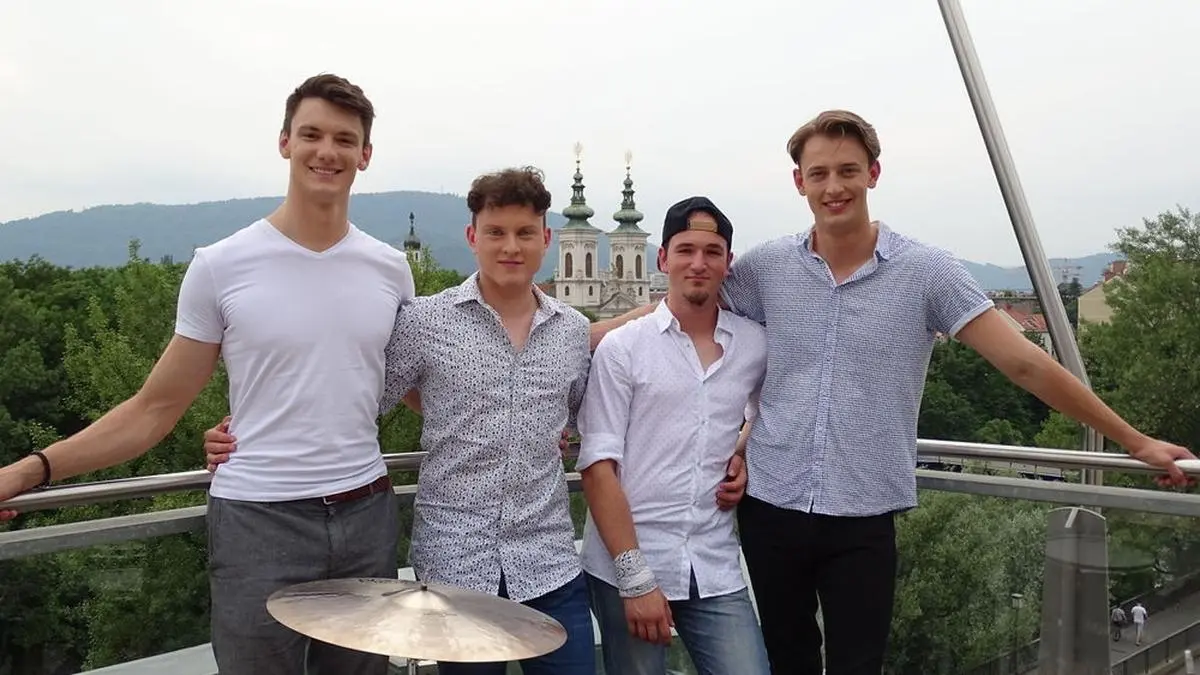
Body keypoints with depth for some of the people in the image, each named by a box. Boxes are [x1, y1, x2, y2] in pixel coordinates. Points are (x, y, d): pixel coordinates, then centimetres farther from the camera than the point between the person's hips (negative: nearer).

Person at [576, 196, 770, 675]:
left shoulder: (756, 345, 5)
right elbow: (598, 468, -8)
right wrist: (635, 578, -14)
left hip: (717, 571, 3)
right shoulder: (621, 346, -4)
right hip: (625, 568, -2)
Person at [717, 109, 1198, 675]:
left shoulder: (925, 271, -5)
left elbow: (1024, 364, -3)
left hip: (864, 520, -2)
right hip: (768, 506, 2)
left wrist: (1135, 441, -1)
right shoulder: (764, 266, -1)